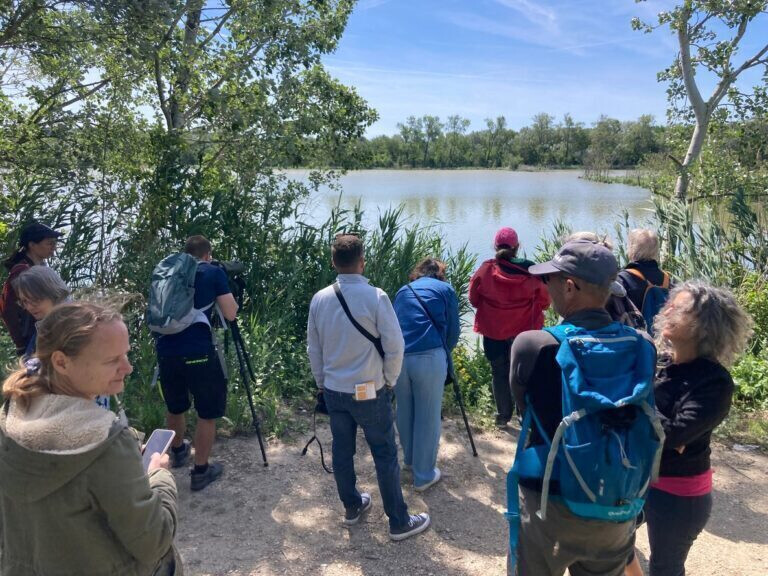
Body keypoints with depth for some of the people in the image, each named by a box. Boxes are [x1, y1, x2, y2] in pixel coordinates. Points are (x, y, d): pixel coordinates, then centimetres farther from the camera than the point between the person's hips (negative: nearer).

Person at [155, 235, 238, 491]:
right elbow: (230, 314, -2)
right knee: (208, 412, 9)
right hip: (198, 353, -6)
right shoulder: (214, 273, 1)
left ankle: (178, 451, 47)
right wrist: (229, 295, 16)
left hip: (166, 350, 6)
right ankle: (200, 471, 15)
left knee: (175, 406, 26)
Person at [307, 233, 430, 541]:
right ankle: (399, 522, 19)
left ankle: (352, 507, 37)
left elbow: (313, 348, 6)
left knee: (341, 451, 18)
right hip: (369, 391, -4)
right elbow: (395, 346, -15)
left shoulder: (319, 299, -3)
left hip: (333, 390, 5)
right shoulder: (375, 297, -17)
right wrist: (389, 380, 2)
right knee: (385, 455, 7)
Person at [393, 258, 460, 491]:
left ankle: (410, 459, 41)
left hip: (398, 356, 4)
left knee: (404, 411, 21)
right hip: (429, 357, -4)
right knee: (428, 417, 8)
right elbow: (453, 332, 13)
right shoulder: (445, 289, 13)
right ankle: (424, 475, 18)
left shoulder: (403, 291, 23)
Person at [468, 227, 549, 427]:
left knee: (499, 373, 15)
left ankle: (503, 416, 21)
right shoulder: (530, 270, -11)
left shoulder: (485, 270, -10)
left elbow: (474, 299, 2)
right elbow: (544, 301, 0)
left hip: (493, 331, 0)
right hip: (525, 330, 0)